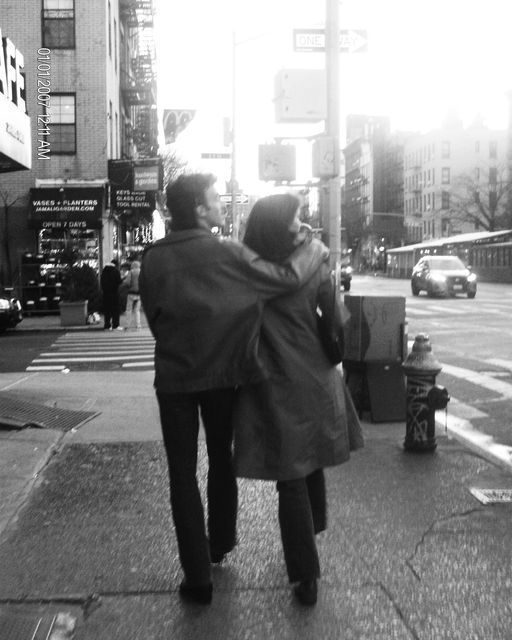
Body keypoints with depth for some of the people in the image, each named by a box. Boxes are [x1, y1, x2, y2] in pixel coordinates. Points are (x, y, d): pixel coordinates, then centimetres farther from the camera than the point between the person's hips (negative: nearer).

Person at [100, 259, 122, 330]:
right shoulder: (116, 270, -8)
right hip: (114, 291, -5)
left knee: (107, 309, 8)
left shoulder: (104, 270, 8)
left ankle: (107, 325, 7)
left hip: (106, 292, 5)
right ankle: (115, 325, -2)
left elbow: (101, 281, 10)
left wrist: (102, 289, 15)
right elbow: (119, 281, -9)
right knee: (115, 308, 1)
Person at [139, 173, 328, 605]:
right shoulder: (227, 254, -15)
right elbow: (287, 278, -17)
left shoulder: (154, 259, -7)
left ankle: (198, 577, 9)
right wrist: (316, 249, 1)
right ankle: (220, 545, 40)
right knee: (222, 460, 21)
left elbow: (154, 317, 2)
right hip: (221, 375, 0)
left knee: (183, 474, 7)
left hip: (174, 378, 1)